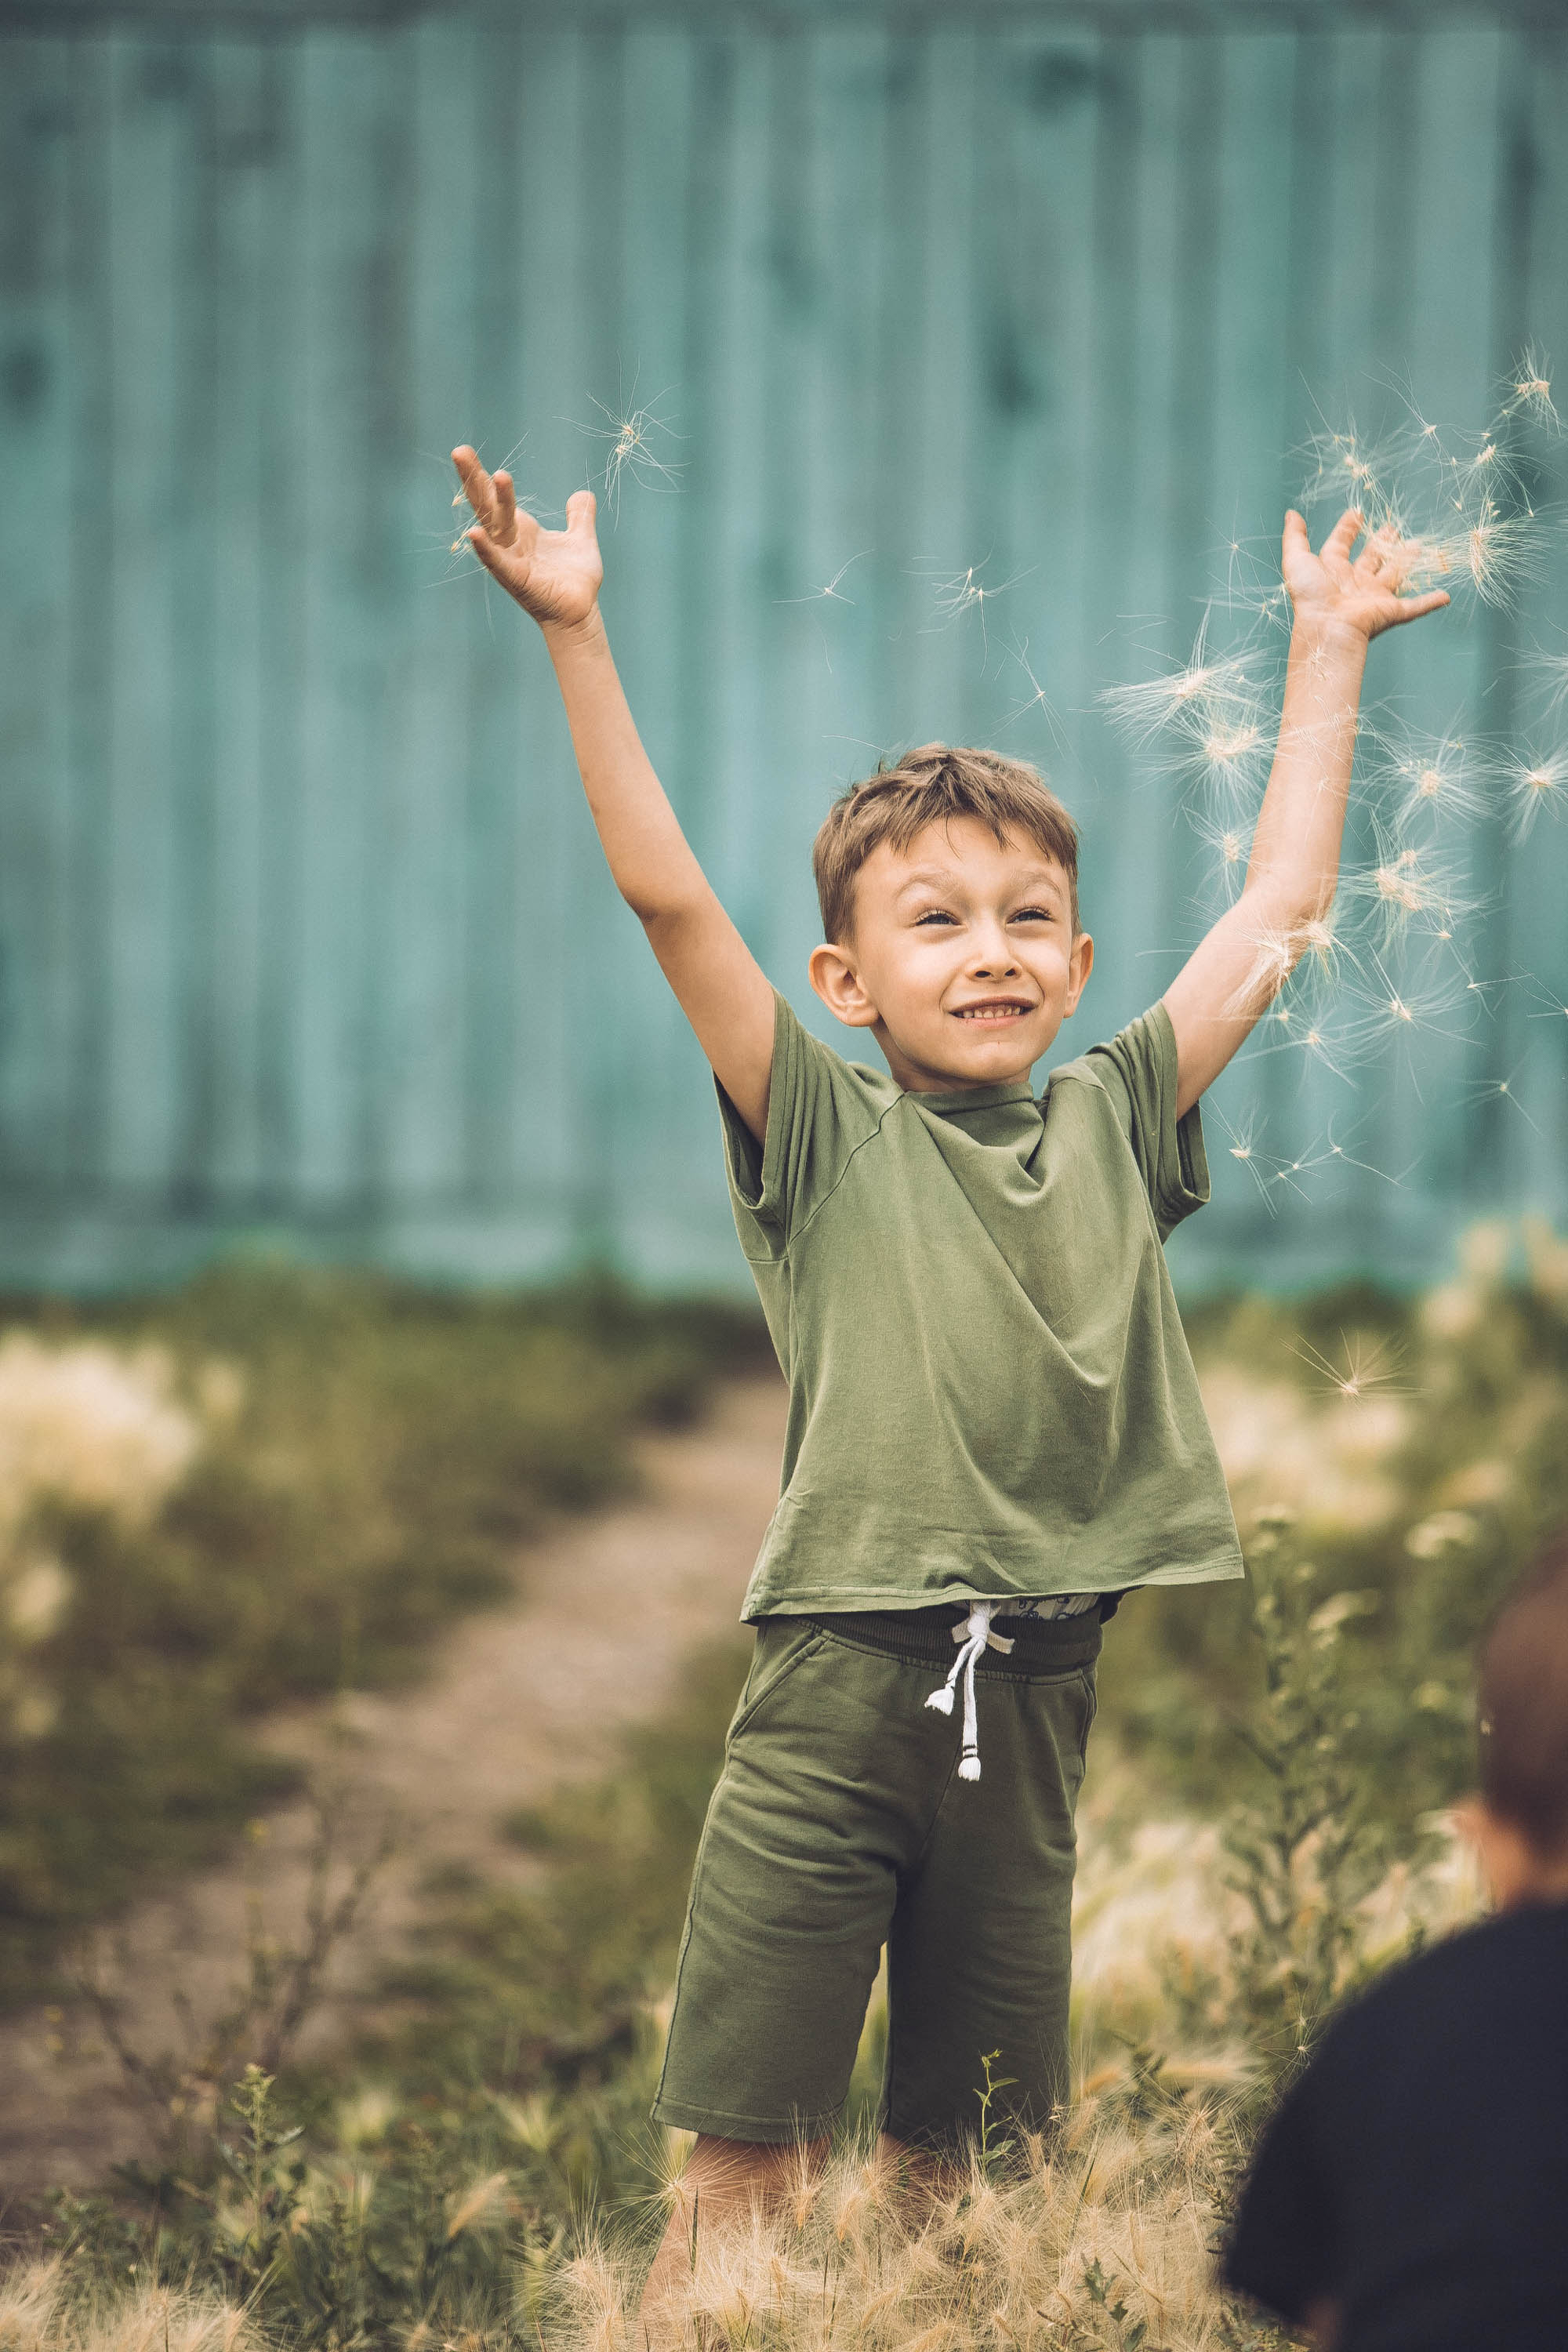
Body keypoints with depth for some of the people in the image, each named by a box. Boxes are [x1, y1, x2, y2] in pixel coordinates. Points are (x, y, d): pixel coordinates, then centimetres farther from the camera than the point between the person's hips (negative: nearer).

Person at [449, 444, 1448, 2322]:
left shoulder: (1111, 1125, 10)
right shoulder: (822, 1132, 1)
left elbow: (1278, 911, 16)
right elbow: (668, 899, -8)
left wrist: (1327, 655, 20)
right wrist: (576, 638, -15)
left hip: (1035, 1691, 3)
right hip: (837, 1678, -3)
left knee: (959, 2161, 11)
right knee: (742, 2160, -4)